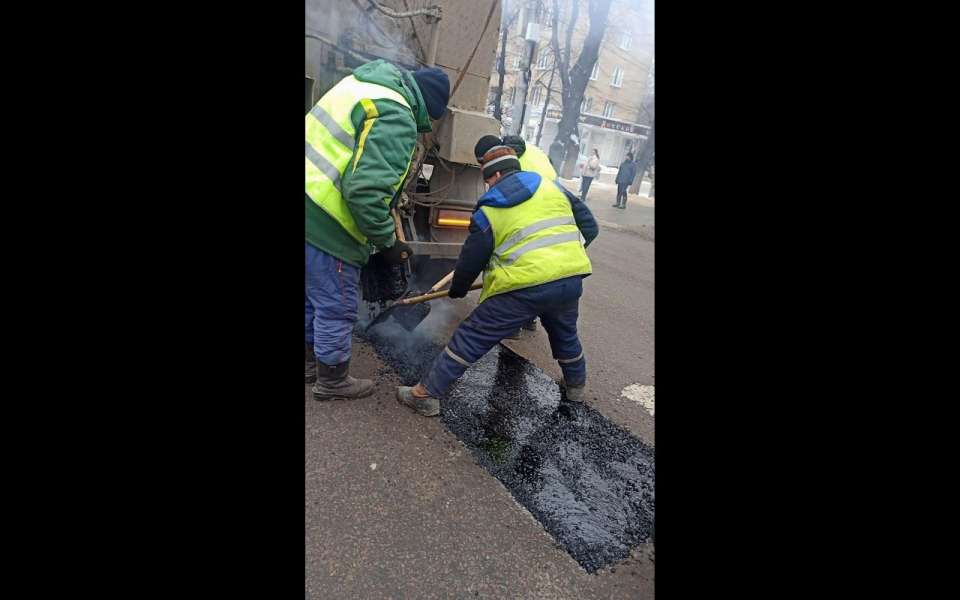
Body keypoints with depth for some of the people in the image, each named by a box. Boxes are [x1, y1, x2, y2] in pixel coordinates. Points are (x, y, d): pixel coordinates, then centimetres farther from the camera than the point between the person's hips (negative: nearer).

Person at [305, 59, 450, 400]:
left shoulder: (363, 82, 13)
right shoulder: (396, 119, -18)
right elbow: (366, 191, -28)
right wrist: (388, 243, -14)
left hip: (314, 211, 10)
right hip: (324, 223, -10)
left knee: (315, 297, 24)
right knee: (337, 308, 8)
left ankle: (310, 363, 44)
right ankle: (332, 382, 28)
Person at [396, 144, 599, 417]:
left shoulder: (488, 211, 5)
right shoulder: (552, 187, 14)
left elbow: (470, 260, 8)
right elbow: (589, 227, 15)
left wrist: (457, 289, 27)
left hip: (525, 287, -5)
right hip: (571, 278, 5)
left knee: (470, 338, 5)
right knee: (565, 333, 34)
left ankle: (426, 394, 9)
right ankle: (576, 385, 53)